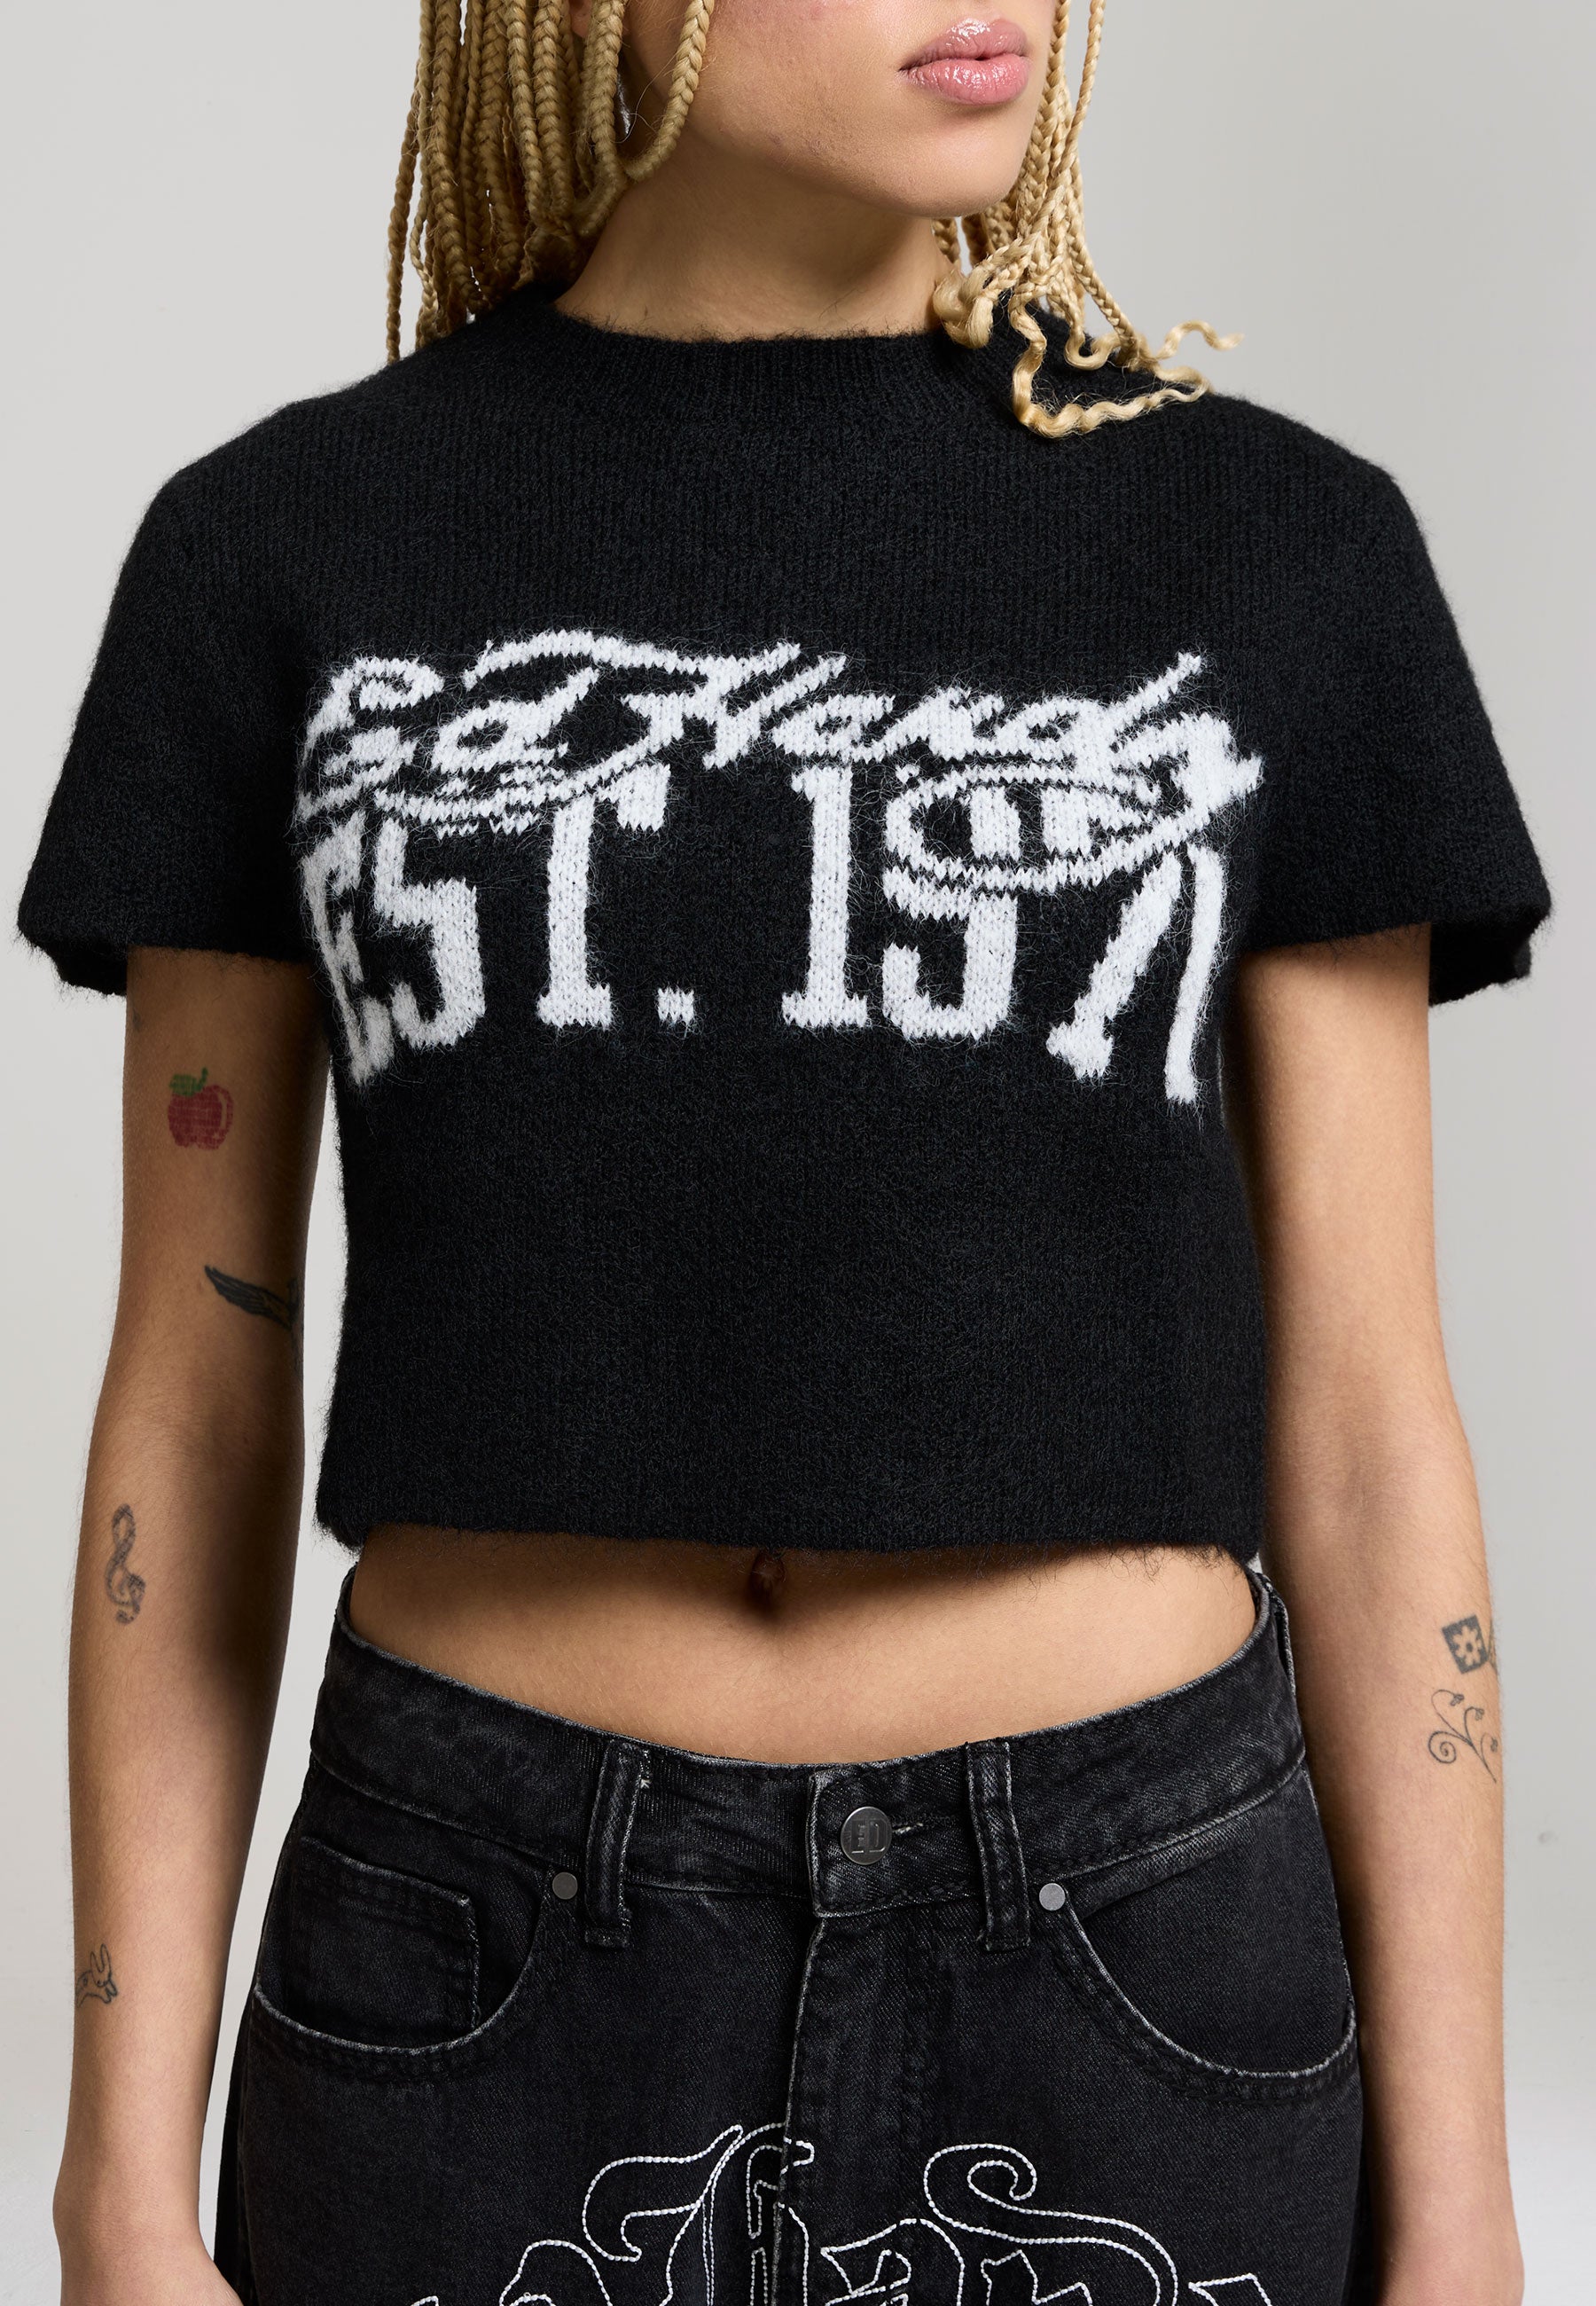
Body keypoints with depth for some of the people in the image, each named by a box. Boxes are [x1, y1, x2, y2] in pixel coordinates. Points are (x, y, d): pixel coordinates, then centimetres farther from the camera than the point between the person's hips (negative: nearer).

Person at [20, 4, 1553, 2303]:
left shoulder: (1271, 553, 0)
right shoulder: (287, 557, 1)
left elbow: (1358, 1425, 0)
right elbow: (191, 1413, 2)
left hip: (1112, 1969, 0)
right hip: (495, 1985, 1)